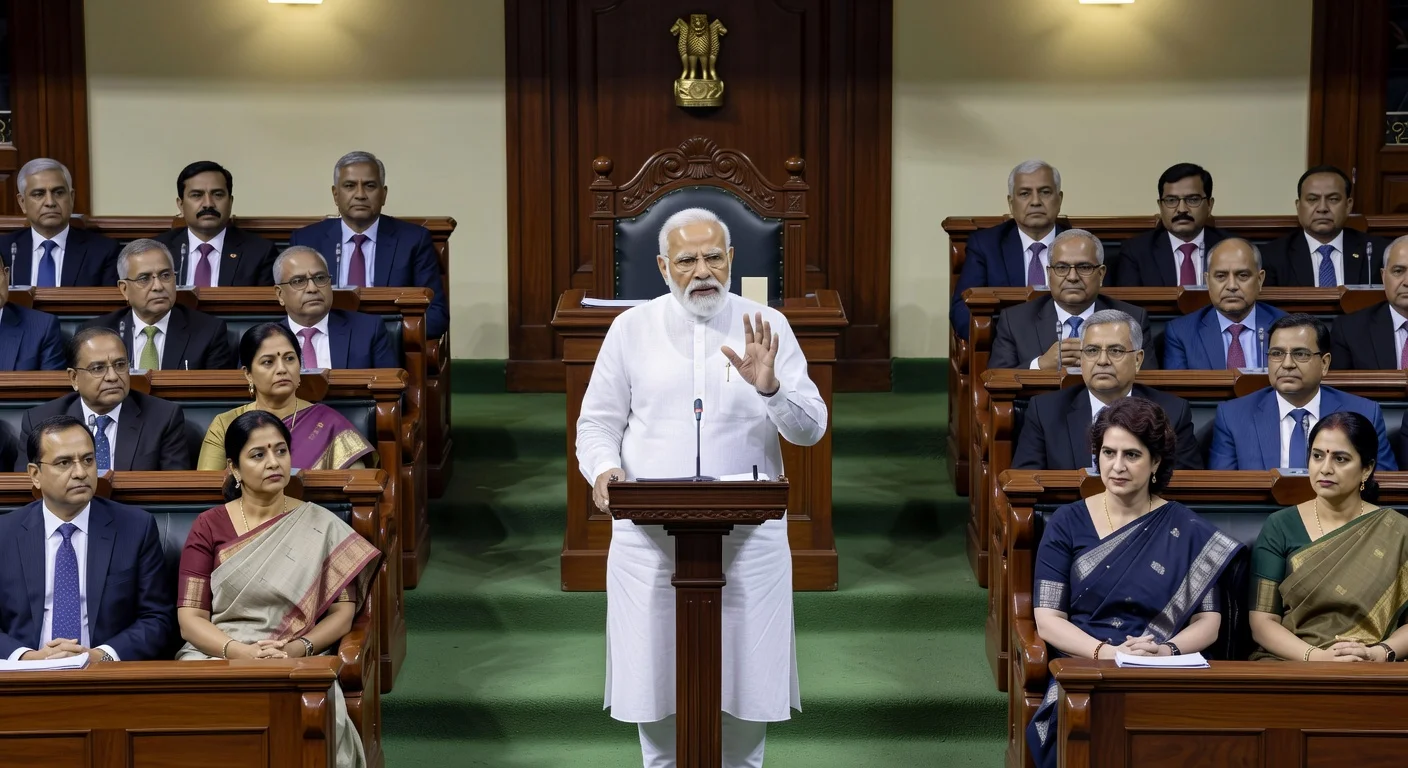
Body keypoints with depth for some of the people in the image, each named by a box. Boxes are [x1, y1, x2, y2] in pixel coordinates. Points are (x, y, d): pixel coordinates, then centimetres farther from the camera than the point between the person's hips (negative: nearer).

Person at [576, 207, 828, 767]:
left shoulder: (767, 327, 3)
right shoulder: (631, 328, 6)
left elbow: (810, 428, -3)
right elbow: (597, 422, 9)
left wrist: (769, 387, -22)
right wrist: (603, 470, -11)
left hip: (749, 537, 0)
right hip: (650, 536, 0)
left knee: (746, 684, 5)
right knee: (656, 680, 6)